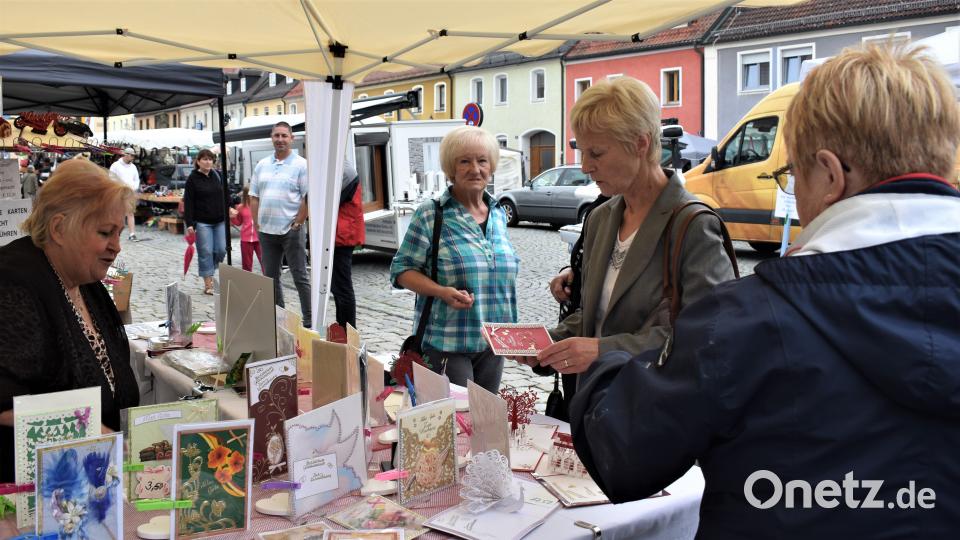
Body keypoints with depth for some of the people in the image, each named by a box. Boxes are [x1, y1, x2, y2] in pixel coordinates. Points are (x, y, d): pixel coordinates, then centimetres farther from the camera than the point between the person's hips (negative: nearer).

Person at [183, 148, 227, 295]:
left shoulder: (217, 176, 10)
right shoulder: (193, 179, -3)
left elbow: (224, 197, 18)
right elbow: (188, 203, -7)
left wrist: (227, 216, 13)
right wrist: (189, 223, -13)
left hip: (220, 221, 5)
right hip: (202, 222, -5)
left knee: (221, 250, 3)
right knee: (206, 252, -3)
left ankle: (209, 271, 28)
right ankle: (208, 284, 3)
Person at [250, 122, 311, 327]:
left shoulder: (301, 165, -4)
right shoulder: (262, 165, 12)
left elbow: (308, 198, -9)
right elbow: (254, 197, 14)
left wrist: (297, 223, -12)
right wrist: (257, 224, 6)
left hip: (291, 231, -6)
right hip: (266, 231, 6)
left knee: (300, 277, -1)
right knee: (270, 277, 13)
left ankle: (309, 321, 5)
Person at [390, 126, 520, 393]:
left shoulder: (499, 214, 10)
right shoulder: (430, 215, -8)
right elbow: (401, 270, -7)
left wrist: (510, 330, 14)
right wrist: (441, 292, -23)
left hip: (493, 342, 6)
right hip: (447, 342, -5)